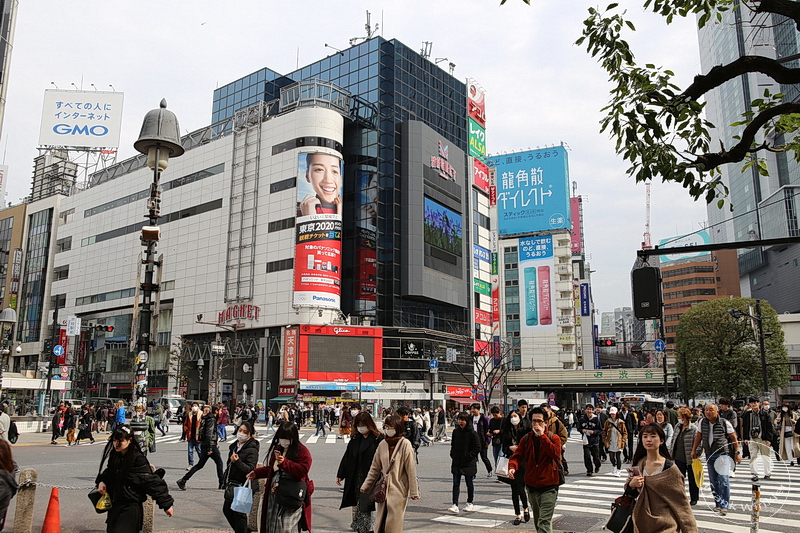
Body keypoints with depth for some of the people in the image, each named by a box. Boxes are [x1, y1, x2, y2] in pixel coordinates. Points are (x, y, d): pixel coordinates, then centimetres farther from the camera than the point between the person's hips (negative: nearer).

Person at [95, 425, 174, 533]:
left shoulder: (138, 459, -19)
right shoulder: (115, 455, 4)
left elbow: (153, 482, -17)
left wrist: (166, 504, -14)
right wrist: (102, 481, 1)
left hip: (131, 509, -8)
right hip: (114, 507, 8)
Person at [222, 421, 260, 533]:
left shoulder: (252, 450, -16)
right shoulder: (234, 446, 9)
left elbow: (250, 469, -27)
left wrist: (237, 461, -40)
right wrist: (226, 478, 25)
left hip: (242, 486, -9)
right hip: (231, 484, 9)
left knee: (239, 513, -3)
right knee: (227, 510, 16)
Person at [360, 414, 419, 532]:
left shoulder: (405, 444, -10)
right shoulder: (383, 444, 5)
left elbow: (411, 470, -10)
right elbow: (375, 468, 13)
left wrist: (414, 492, -9)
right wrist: (365, 486, 14)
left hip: (399, 490, -5)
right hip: (384, 489, 5)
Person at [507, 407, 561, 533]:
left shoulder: (553, 438, -3)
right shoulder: (526, 439, 7)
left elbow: (556, 454, -21)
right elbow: (517, 455, -1)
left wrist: (542, 436, -22)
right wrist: (512, 467, -22)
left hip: (549, 486, -5)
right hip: (532, 486, 5)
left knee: (544, 522, -14)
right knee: (537, 521, 19)